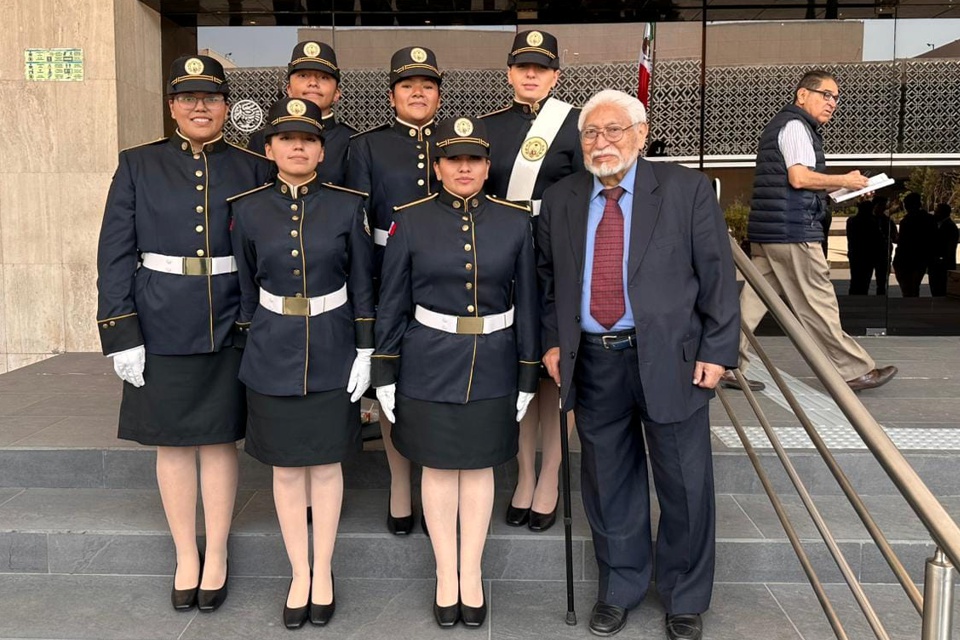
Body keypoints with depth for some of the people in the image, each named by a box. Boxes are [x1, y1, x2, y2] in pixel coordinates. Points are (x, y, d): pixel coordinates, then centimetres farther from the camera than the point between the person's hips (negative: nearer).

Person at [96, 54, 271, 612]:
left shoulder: (255, 169, 3)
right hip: (162, 330, 1)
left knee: (221, 440, 8)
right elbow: (115, 254, 0)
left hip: (229, 329, 0)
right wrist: (121, 333, -7)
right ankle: (185, 556, 26)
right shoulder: (138, 165, 3)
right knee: (172, 442, 9)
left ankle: (216, 556, 24)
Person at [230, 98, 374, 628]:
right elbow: (245, 289, 6)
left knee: (326, 465, 9)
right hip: (273, 355, 1)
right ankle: (299, 576, 25)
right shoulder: (248, 210, 0)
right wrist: (246, 350, 6)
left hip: (331, 354, -1)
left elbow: (362, 286, -1)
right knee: (285, 467, 9)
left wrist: (364, 353, -4)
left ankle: (323, 574, 25)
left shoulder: (348, 206, -4)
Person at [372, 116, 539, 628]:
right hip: (429, 365, -1)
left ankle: (472, 574, 28)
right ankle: (446, 575, 26)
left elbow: (526, 304, 2)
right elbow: (392, 304, -1)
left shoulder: (515, 221, -2)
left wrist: (528, 376, 1)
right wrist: (385, 374, -2)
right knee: (438, 466, 10)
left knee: (479, 467, 12)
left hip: (492, 365, 1)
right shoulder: (411, 221, -5)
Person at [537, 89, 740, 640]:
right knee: (608, 484, 14)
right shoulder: (560, 200, 7)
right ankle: (619, 589, 35)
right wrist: (552, 340, 7)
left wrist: (716, 351, -8)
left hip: (670, 360, -2)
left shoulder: (687, 189, -3)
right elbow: (547, 278, 16)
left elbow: (718, 276, -3)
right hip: (593, 363, 3)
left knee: (685, 486, 8)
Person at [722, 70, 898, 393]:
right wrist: (844, 181, -6)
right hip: (792, 231, -10)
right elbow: (799, 177, -18)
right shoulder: (796, 125, -6)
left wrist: (834, 188, 17)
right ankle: (854, 371, 7)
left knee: (753, 300, 6)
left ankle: (727, 366, 5)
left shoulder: (778, 125, 25)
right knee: (818, 305, -2)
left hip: (766, 231, 10)